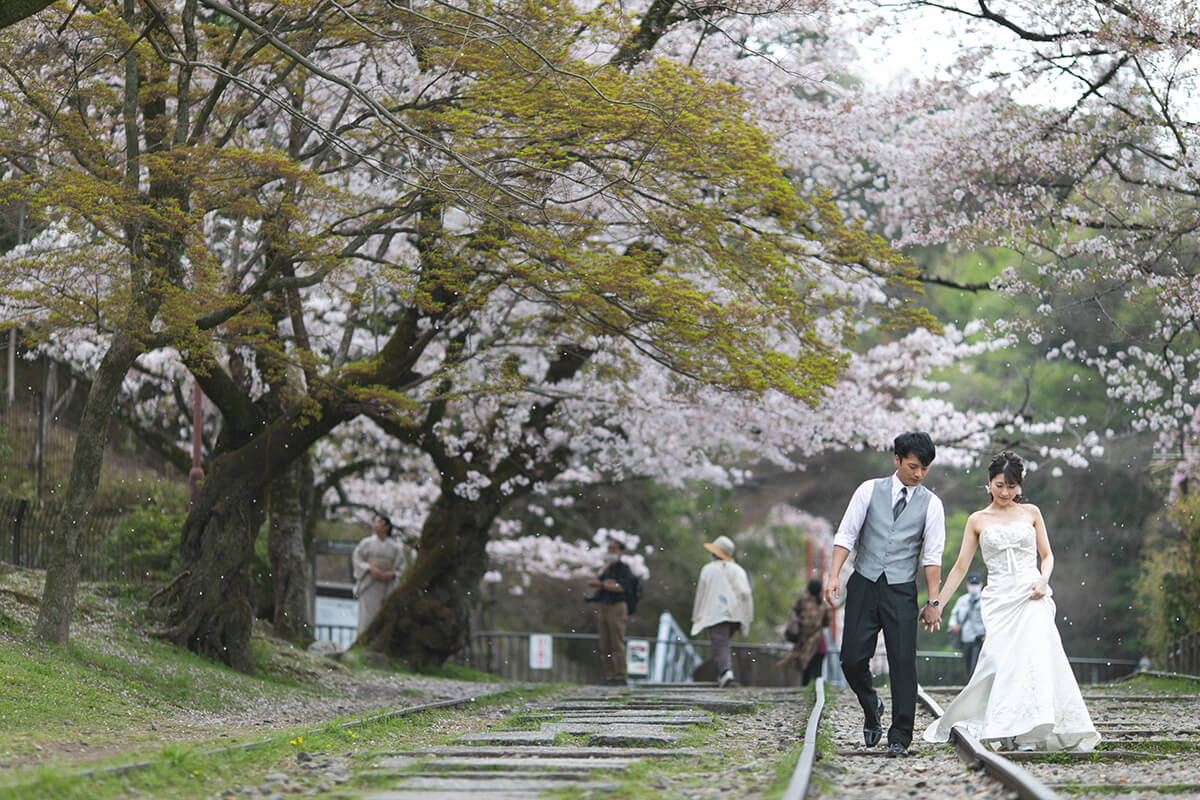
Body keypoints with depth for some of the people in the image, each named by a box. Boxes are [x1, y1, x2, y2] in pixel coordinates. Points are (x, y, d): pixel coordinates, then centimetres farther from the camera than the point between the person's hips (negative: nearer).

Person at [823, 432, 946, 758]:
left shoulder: (931, 504, 3)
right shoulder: (870, 490, 4)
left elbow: (932, 556, 1)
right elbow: (846, 534, 1)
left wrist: (933, 601, -4)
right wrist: (834, 575, -11)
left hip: (901, 591, -1)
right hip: (864, 584, 1)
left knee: (903, 663, -6)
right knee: (852, 660, -2)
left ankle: (899, 738, 1)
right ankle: (871, 707, 28)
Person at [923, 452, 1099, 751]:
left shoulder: (1030, 512, 12)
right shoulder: (977, 520, 11)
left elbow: (1047, 554, 16)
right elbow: (960, 567, 12)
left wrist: (1043, 581, -6)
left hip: (1031, 596, 0)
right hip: (999, 600, 0)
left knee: (1035, 656, -16)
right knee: (1002, 660, -13)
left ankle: (1033, 731, -14)